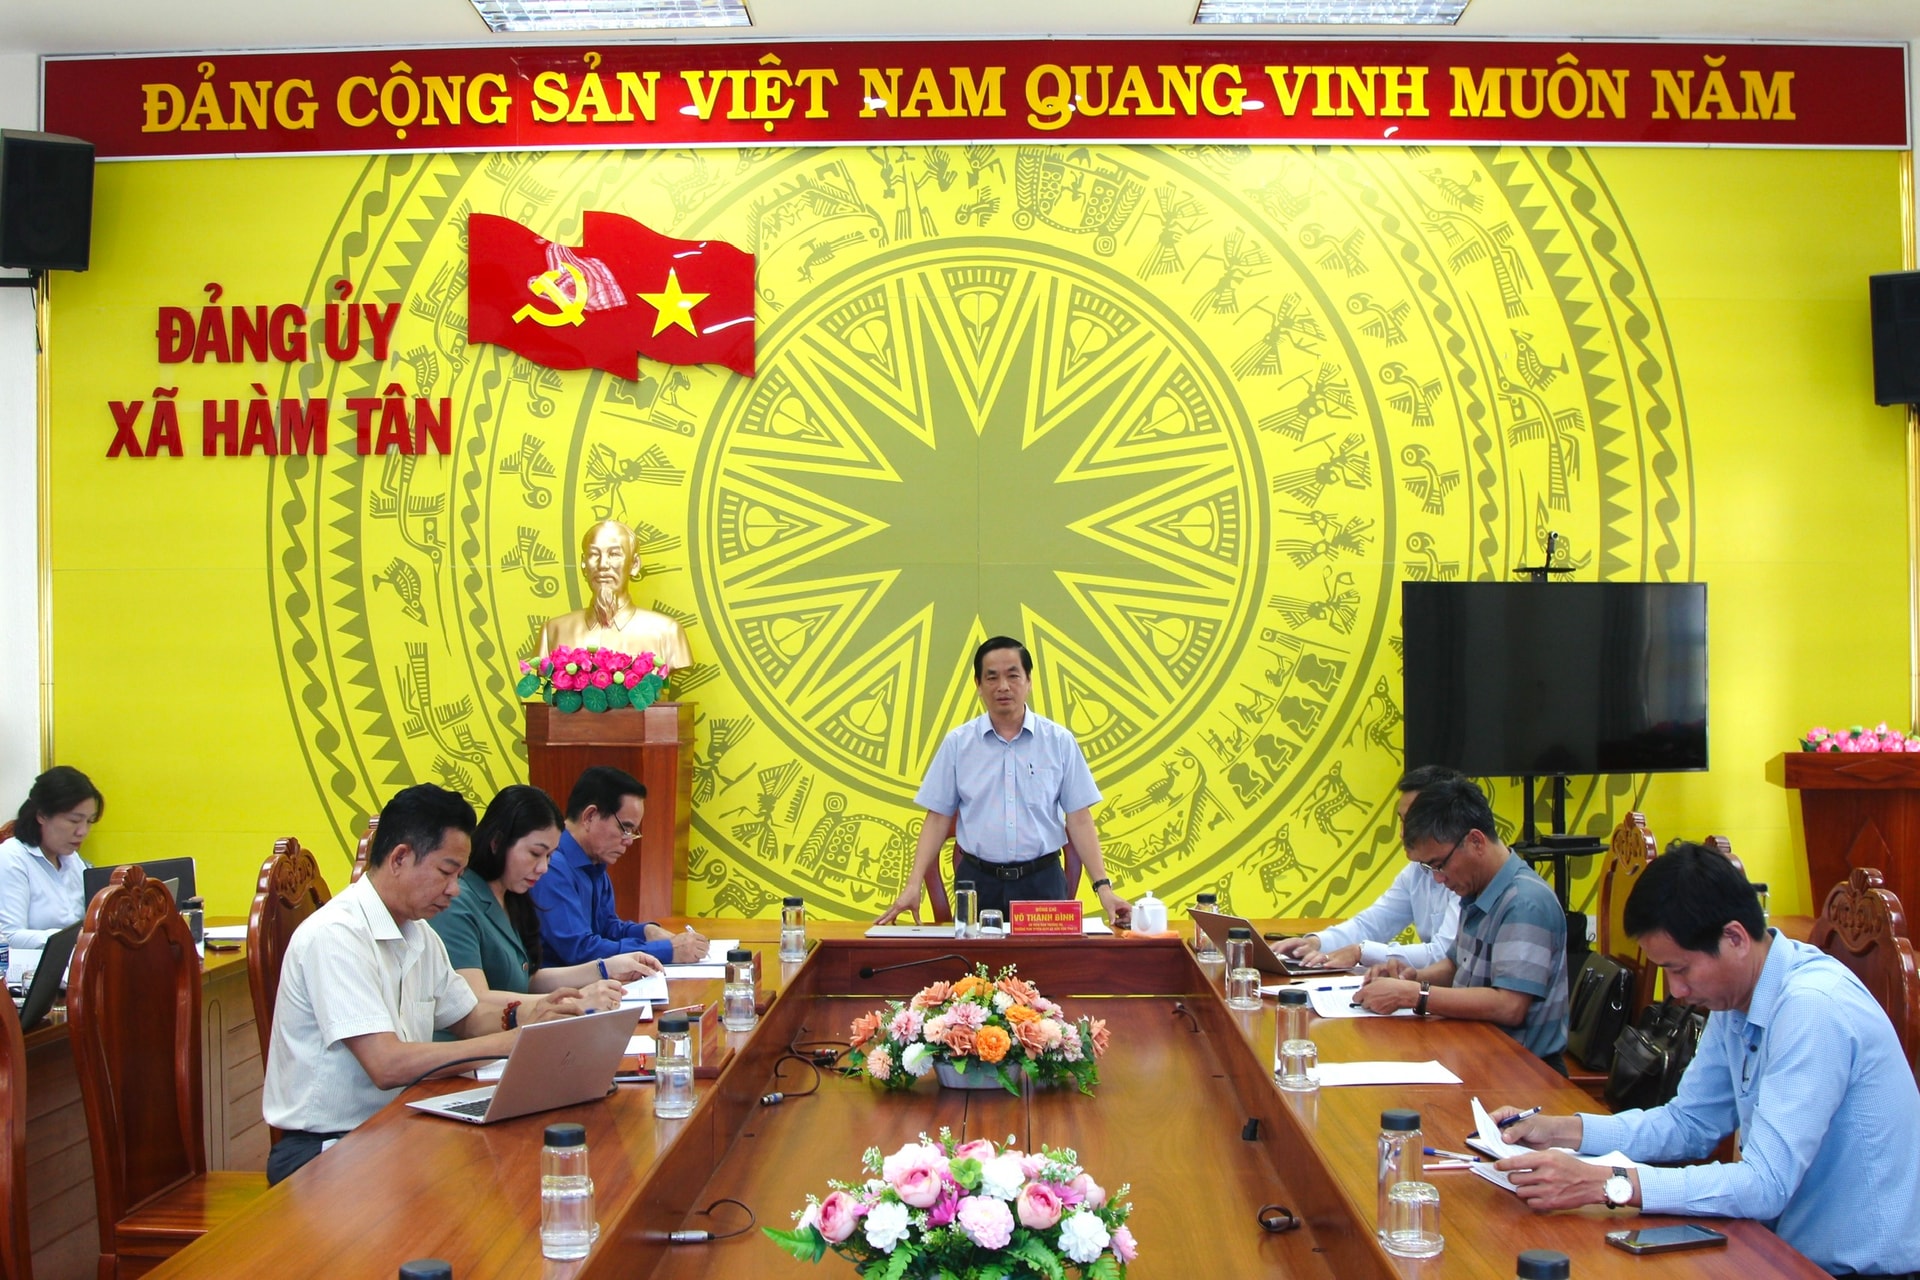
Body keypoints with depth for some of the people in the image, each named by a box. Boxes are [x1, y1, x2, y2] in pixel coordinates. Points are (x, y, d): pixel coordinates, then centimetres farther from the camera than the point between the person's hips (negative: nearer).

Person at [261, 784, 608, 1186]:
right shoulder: (335, 936, -17)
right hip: (323, 1150, -8)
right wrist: (514, 1041, -20)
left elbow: (467, 1019, 23)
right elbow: (387, 1066, -24)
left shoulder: (420, 936, 12)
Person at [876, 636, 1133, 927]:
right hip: (978, 881, 0)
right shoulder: (957, 743, 3)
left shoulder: (1059, 741, 2)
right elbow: (938, 818, 4)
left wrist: (1103, 886, -6)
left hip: (1042, 882, 0)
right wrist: (913, 885, -6)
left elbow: (1079, 819, 2)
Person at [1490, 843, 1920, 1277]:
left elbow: (1767, 1185, -29)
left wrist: (1603, 1184, -32)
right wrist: (1557, 1130, -2)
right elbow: (1689, 1123, 10)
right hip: (1792, 1245, 7)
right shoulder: (1735, 993, 1)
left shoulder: (1813, 1009, -25)